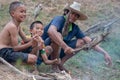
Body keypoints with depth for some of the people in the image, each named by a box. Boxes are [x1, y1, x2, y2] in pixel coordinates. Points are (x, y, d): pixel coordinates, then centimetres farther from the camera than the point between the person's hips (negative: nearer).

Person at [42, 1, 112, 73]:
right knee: (58, 35, -34)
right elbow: (51, 31, -43)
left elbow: (89, 41, -3)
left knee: (81, 42, -4)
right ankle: (54, 66, -20)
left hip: (57, 50, 7)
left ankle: (60, 63, -4)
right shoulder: (60, 19, -20)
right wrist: (65, 47, -50)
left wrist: (104, 53, -15)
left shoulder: (75, 28, 0)